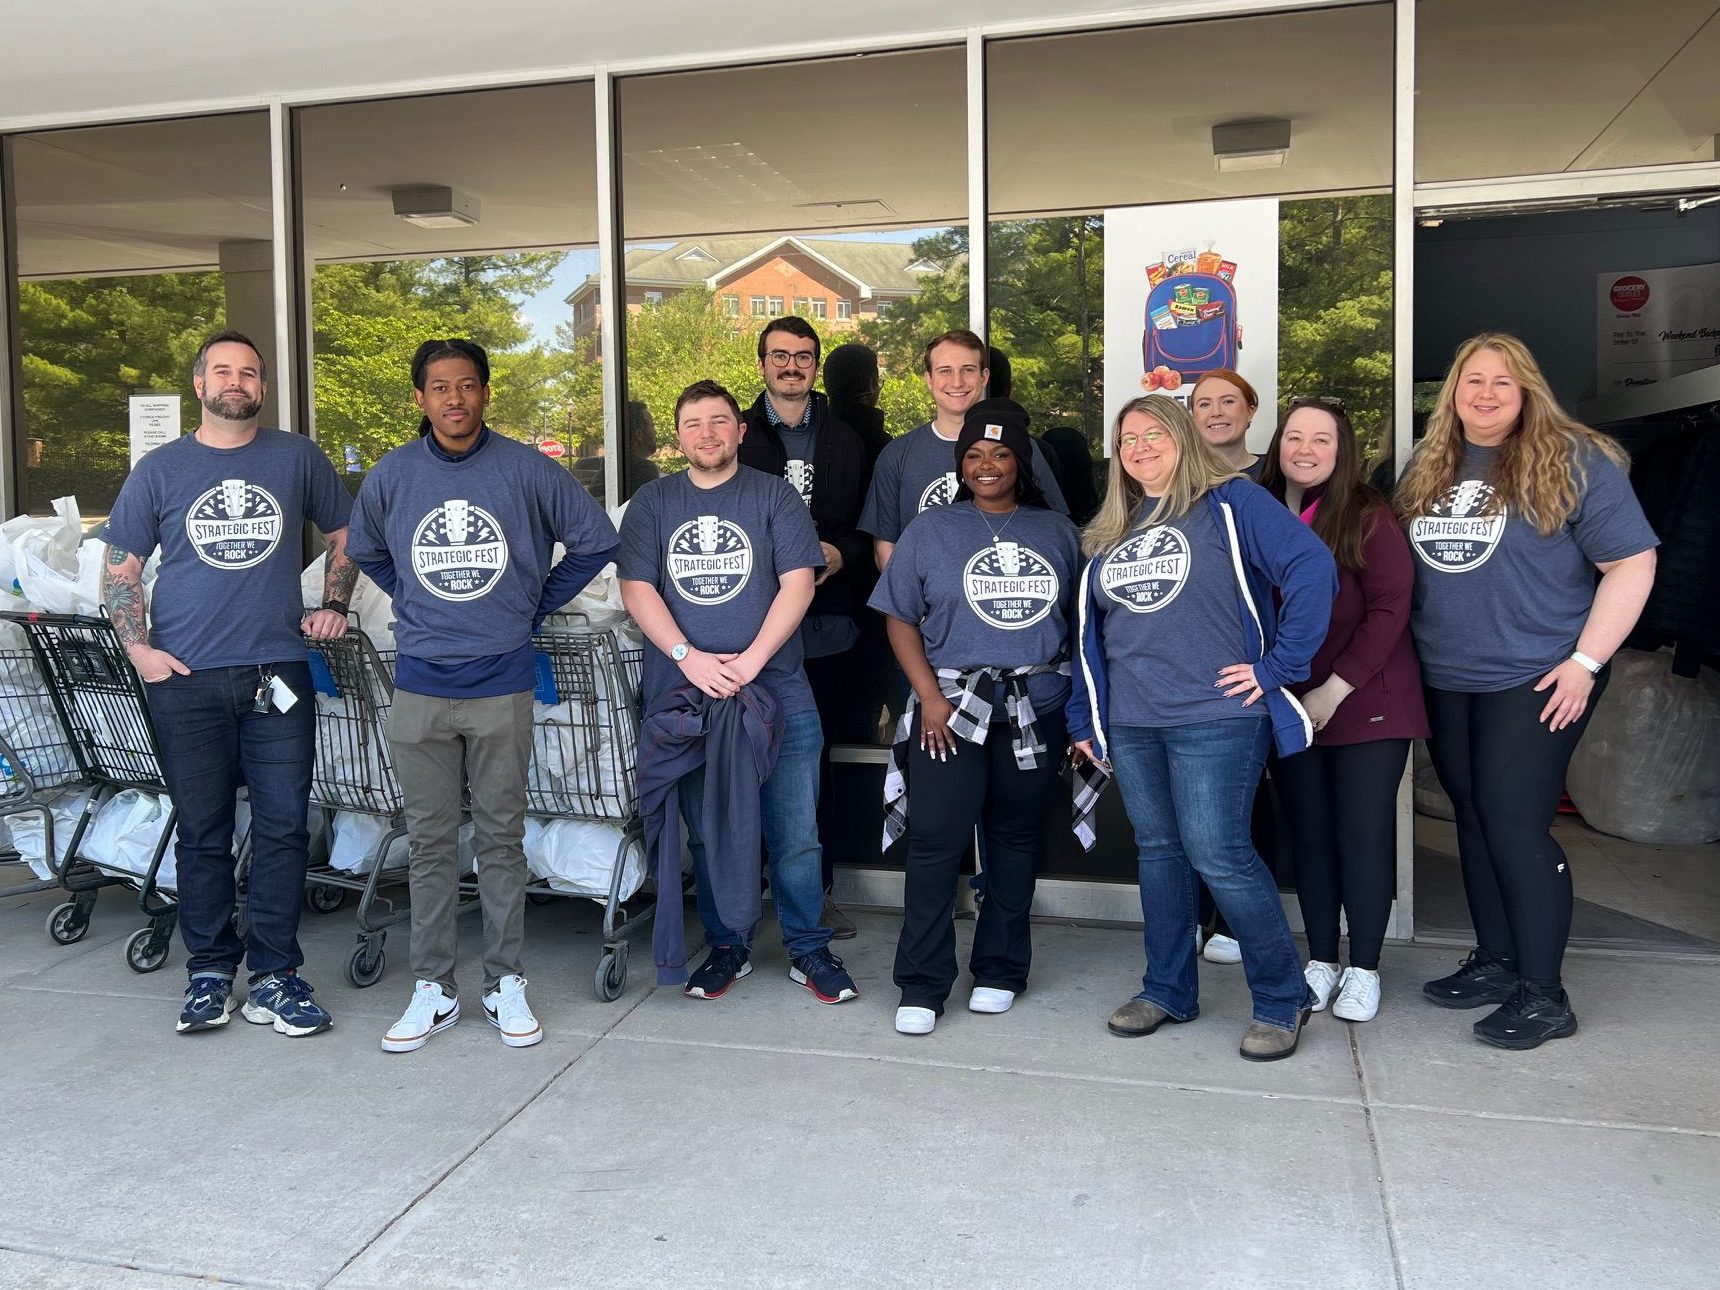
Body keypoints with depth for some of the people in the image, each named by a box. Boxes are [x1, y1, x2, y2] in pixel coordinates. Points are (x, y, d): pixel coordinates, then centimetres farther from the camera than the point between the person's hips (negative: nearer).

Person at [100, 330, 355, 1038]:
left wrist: (333, 605, 7)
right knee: (202, 833, 6)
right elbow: (120, 568, 10)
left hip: (278, 672, 0)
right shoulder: (159, 469, 8)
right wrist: (139, 648, -2)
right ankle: (210, 972, 19)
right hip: (186, 681, 0)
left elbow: (344, 532, 19)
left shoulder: (297, 457, 8)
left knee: (283, 827, 0)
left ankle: (275, 976, 10)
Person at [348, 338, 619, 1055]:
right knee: (429, 841, 7)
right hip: (420, 682, 2)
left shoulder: (528, 470, -2)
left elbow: (597, 541, 7)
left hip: (502, 681, -2)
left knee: (501, 838, 5)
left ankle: (507, 983, 16)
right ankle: (433, 989, 17)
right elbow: (365, 551, 23)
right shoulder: (392, 474, 5)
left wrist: (538, 605, 7)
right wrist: (416, 604, 14)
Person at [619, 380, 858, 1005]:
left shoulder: (775, 495, 5)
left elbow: (798, 582, -4)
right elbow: (636, 589, 1)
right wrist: (688, 657, -13)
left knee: (795, 833, 2)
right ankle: (727, 946, 26)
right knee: (707, 832, 11)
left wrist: (752, 659, -15)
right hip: (685, 696, 2)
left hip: (778, 693, -1)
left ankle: (809, 949, 17)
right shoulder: (651, 503, 10)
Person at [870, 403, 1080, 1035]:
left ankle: (1000, 971, 23)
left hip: (1036, 710, 2)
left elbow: (1079, 620, 11)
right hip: (952, 705, -2)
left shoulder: (1057, 532, 10)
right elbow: (900, 618, 2)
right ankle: (922, 986, 2)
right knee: (936, 840, -7)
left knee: (1015, 839, 10)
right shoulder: (931, 531, 5)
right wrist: (930, 697, -8)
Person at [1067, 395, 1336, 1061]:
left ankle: (1281, 999, 10)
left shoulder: (1230, 502, -2)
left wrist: (1278, 666, -13)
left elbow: (1313, 566, -12)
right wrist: (1083, 718, 16)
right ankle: (1167, 989, 25)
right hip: (1130, 725, 6)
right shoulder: (1111, 531, 18)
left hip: (1214, 718, -6)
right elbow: (1091, 627, 21)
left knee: (1217, 854, -8)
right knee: (1158, 852, 11)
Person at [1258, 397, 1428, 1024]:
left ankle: (1364, 969, 16)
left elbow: (1389, 608, -11)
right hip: (1289, 707, 4)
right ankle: (1321, 959, 23)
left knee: (1363, 835, 1)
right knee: (1309, 835, 10)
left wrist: (1333, 690, -15)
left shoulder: (1368, 516, -7)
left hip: (1366, 705, -3)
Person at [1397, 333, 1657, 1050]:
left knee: (1515, 824, -8)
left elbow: (1632, 562, -8)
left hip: (1534, 681, -6)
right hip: (1444, 685, 6)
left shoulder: (1572, 462, -7)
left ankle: (1542, 995, 4)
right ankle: (1494, 964, 25)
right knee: (1474, 820, 12)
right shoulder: (1428, 469, 10)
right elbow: (1400, 568, 18)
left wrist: (1585, 661, -14)